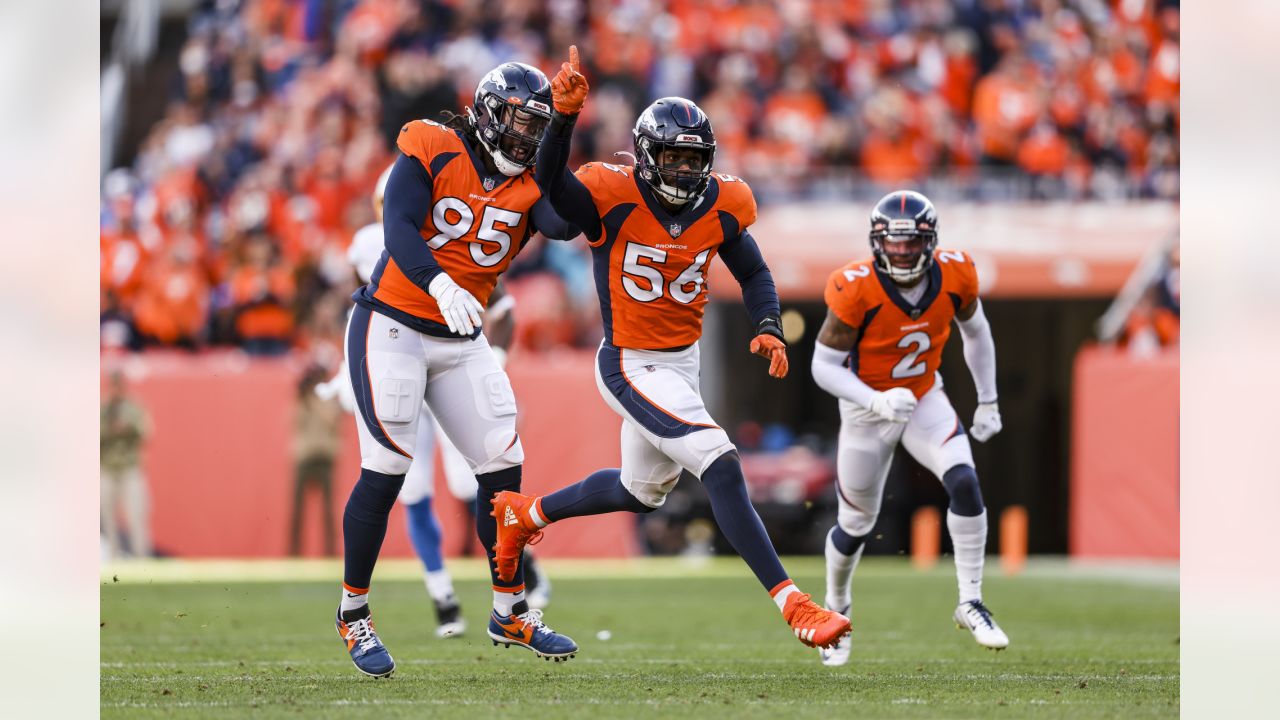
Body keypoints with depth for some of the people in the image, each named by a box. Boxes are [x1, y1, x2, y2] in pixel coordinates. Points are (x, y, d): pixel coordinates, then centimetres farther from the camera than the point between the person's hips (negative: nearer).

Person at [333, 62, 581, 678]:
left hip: (460, 341, 5)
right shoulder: (432, 151, -10)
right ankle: (353, 611, 5)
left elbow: (563, 224, -19)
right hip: (391, 326, -5)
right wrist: (439, 284, -38)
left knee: (502, 467, 2)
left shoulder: (529, 184, 2)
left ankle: (509, 610, 17)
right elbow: (399, 228, -23)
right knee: (386, 470, -9)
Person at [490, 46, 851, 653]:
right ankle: (792, 605, -20)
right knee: (721, 467, -20)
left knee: (642, 492, 26)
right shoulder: (613, 199, -19)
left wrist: (768, 329, -7)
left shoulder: (720, 207, -3)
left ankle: (524, 513, 48)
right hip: (631, 367, -8)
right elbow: (550, 179, -37)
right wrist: (564, 115, -54)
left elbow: (753, 273, 12)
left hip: (683, 363, 8)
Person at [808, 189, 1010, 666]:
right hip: (867, 409, -2)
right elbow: (823, 366, -20)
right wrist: (877, 402, -32)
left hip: (925, 399, 2)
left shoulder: (955, 276, -17)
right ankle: (836, 608, 39)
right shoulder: (855, 291, -28)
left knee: (964, 482, -22)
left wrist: (987, 402, 8)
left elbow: (976, 333, 5)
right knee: (856, 525, 10)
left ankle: (970, 603, -11)